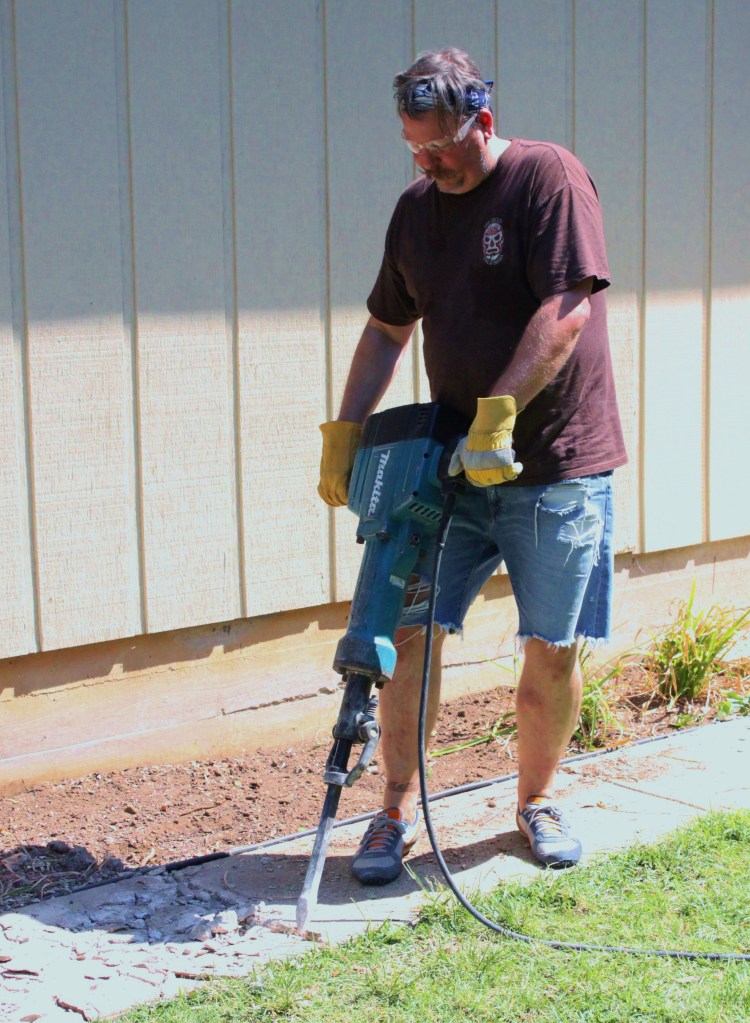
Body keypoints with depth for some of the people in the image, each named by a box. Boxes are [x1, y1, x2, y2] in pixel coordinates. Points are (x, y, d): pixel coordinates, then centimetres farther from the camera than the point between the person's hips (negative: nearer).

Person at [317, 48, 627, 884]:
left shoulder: (549, 179, -9)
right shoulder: (416, 209, 10)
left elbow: (565, 313, -19)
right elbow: (386, 329, 18)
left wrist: (498, 415, -25)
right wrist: (343, 434, 10)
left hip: (554, 466, -4)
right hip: (452, 464, 5)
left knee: (553, 650, 3)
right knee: (408, 628, -3)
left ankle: (537, 801, 24)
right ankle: (398, 807, 11)